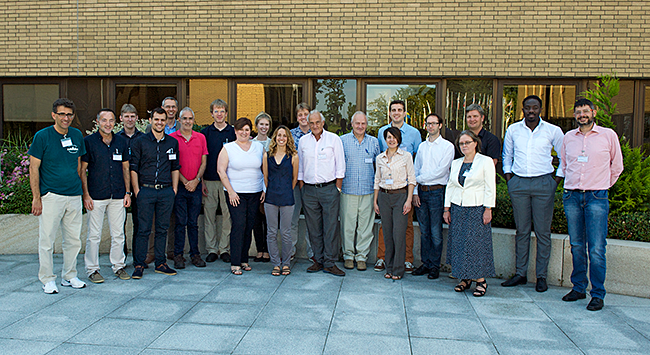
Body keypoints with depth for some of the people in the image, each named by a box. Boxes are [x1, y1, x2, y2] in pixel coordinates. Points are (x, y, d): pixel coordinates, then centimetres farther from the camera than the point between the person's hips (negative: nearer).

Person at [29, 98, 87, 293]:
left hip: (74, 196, 5)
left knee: (74, 240, 10)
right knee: (47, 240, 2)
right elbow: (34, 169, -5)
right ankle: (47, 279, 16)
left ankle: (69, 276, 24)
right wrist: (36, 198, -10)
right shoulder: (42, 136, -5)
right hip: (51, 196, -4)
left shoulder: (77, 135, 9)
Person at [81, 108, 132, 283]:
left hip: (118, 196, 3)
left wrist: (127, 192, 6)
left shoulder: (121, 142, 9)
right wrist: (86, 195, -8)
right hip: (96, 196, -3)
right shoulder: (89, 142, -1)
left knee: (118, 234, 8)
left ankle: (118, 265, 21)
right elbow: (82, 170, -1)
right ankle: (92, 269, 14)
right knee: (94, 234, 3)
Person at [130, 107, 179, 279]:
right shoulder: (140, 142, 3)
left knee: (162, 229, 8)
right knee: (144, 229, 0)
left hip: (166, 192, 3)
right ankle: (139, 265, 9)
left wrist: (174, 189, 8)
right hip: (146, 190, -2)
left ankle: (160, 263, 17)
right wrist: (136, 190, -4)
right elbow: (133, 168, 2)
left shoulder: (173, 143, 11)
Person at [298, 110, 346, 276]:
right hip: (309, 190, 3)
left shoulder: (333, 139, 1)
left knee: (330, 227, -3)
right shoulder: (303, 140, 10)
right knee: (313, 228, 6)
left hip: (329, 189, -3)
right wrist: (302, 188, 7)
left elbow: (340, 166, 1)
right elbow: (299, 167, 14)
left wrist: (337, 188, -5)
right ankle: (319, 260, 17)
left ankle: (330, 263, 4)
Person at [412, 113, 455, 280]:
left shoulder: (447, 146, -2)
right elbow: (415, 170, 13)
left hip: (437, 192, -5)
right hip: (421, 192, 5)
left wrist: (420, 178, -6)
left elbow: (441, 171, -11)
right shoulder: (422, 146, 15)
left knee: (436, 233, 0)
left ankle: (434, 266, 9)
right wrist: (414, 192, 4)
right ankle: (426, 264, 17)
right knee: (424, 231, 9)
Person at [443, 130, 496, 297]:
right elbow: (450, 187, 14)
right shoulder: (456, 163, 13)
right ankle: (464, 279, 14)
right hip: (457, 209, 5)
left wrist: (488, 209, -11)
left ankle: (481, 280, 5)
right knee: (458, 243, 4)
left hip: (477, 208, -5)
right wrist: (447, 209, 8)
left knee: (477, 243, -6)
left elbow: (490, 188, -4)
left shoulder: (486, 161, 0)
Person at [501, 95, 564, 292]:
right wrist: (508, 177, 9)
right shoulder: (513, 130, 8)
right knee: (522, 230, 7)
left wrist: (558, 179, 3)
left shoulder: (553, 131, 2)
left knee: (543, 231, 1)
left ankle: (541, 276, 11)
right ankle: (520, 274, 15)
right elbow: (506, 156, 20)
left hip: (543, 183, -2)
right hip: (518, 183, 2)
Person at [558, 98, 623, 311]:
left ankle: (598, 294, 5)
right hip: (571, 197, 3)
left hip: (596, 197, -3)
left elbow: (617, 166, 13)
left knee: (596, 249, -5)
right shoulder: (568, 137, 10)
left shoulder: (608, 135, 2)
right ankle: (578, 288, 19)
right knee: (577, 246, 8)